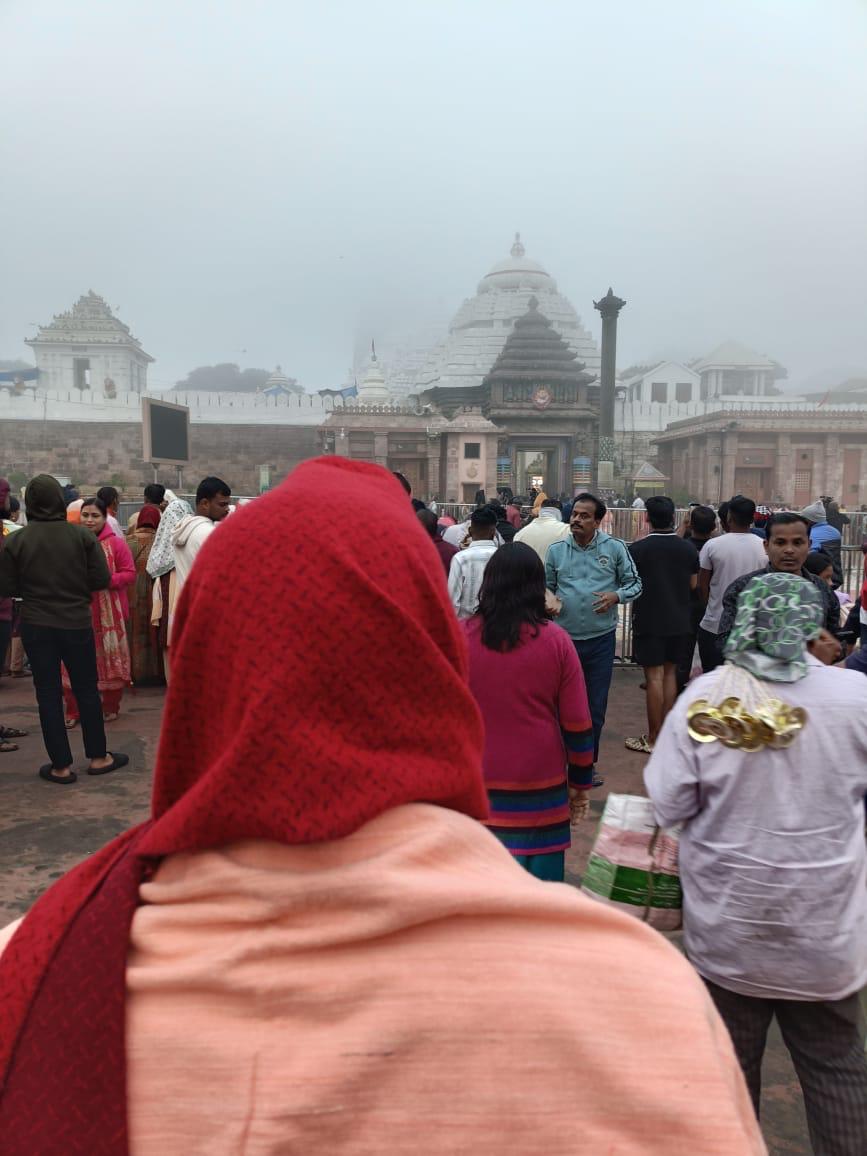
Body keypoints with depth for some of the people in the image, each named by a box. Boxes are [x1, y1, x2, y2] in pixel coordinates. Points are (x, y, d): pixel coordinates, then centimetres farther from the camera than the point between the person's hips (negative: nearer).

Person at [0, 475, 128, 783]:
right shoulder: (83, 536, -8)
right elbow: (102, 580, -8)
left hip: (36, 626, 0)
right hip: (77, 623, 0)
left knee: (48, 693, 8)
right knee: (87, 688, 13)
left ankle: (61, 766, 13)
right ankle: (98, 757, 23)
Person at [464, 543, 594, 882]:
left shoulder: (461, 637, -7)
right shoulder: (556, 641, -8)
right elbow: (577, 723, -3)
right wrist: (580, 780, 10)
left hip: (477, 784, 1)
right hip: (540, 785, 0)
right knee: (538, 874, 12)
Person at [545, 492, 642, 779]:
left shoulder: (615, 548, -2)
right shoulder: (556, 550, 1)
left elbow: (634, 583, 4)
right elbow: (547, 587, 11)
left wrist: (616, 596, -15)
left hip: (601, 639, 0)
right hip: (564, 637, 1)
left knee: (596, 706, 10)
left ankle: (588, 763, 28)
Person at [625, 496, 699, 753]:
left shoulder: (637, 549, -13)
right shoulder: (688, 548, -1)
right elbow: (693, 584, 7)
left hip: (649, 621, -4)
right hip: (679, 621, 4)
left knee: (654, 677, 0)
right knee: (670, 674, 14)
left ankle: (653, 739, 6)